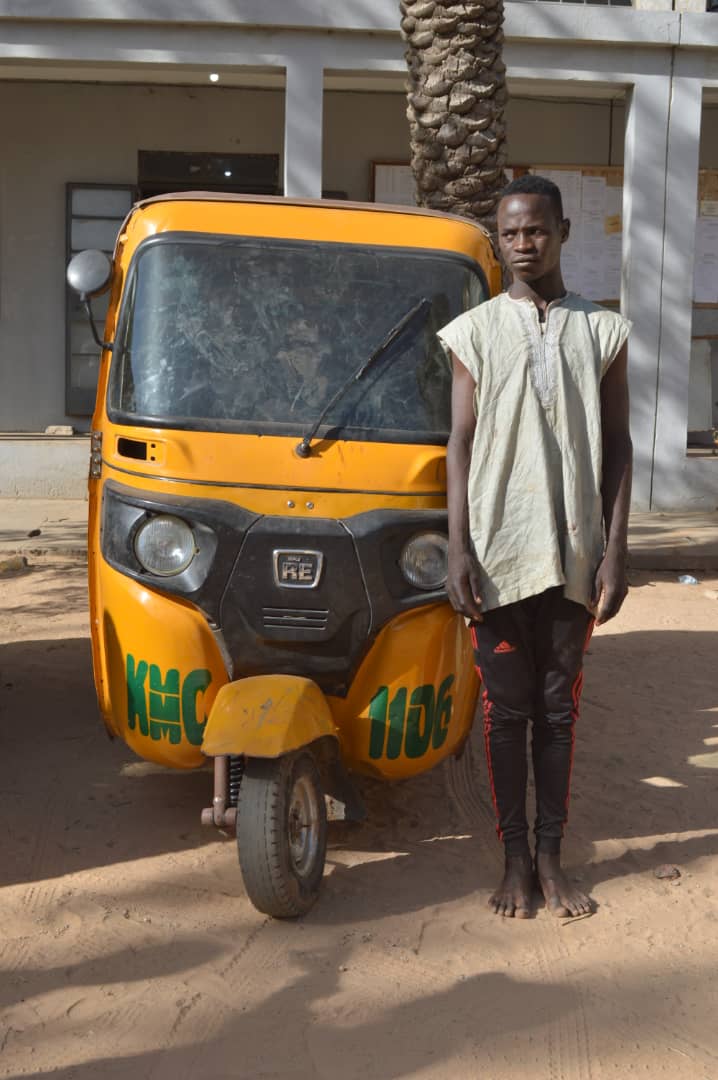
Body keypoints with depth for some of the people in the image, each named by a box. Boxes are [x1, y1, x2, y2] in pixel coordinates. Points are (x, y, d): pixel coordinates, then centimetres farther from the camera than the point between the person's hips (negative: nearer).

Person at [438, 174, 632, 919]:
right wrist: (457, 548, -7)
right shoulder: (475, 331, 5)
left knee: (559, 708, 9)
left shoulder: (602, 331, 6)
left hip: (574, 552, 1)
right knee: (506, 709, 6)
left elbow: (617, 446, 5)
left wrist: (615, 551, -3)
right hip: (497, 550, -1)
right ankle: (515, 858, 18)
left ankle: (551, 857, 20)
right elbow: (461, 444, 2)